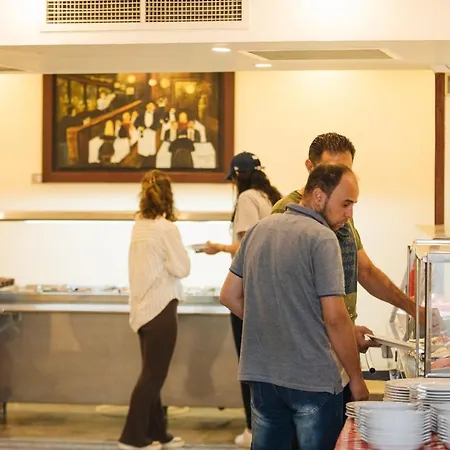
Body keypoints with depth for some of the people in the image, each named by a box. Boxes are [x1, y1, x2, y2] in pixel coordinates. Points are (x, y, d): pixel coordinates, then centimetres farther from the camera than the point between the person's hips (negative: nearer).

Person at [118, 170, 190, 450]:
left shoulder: (139, 226, 7)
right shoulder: (166, 228, -15)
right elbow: (182, 268, -12)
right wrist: (180, 252, 4)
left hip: (143, 306, 8)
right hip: (160, 307, -8)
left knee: (152, 373, 15)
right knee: (153, 374, -2)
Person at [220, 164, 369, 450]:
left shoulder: (260, 229, 8)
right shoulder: (322, 238, -14)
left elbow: (230, 296, 13)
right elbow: (335, 317, -17)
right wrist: (356, 378, -9)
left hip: (260, 374, 7)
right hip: (312, 379, -7)